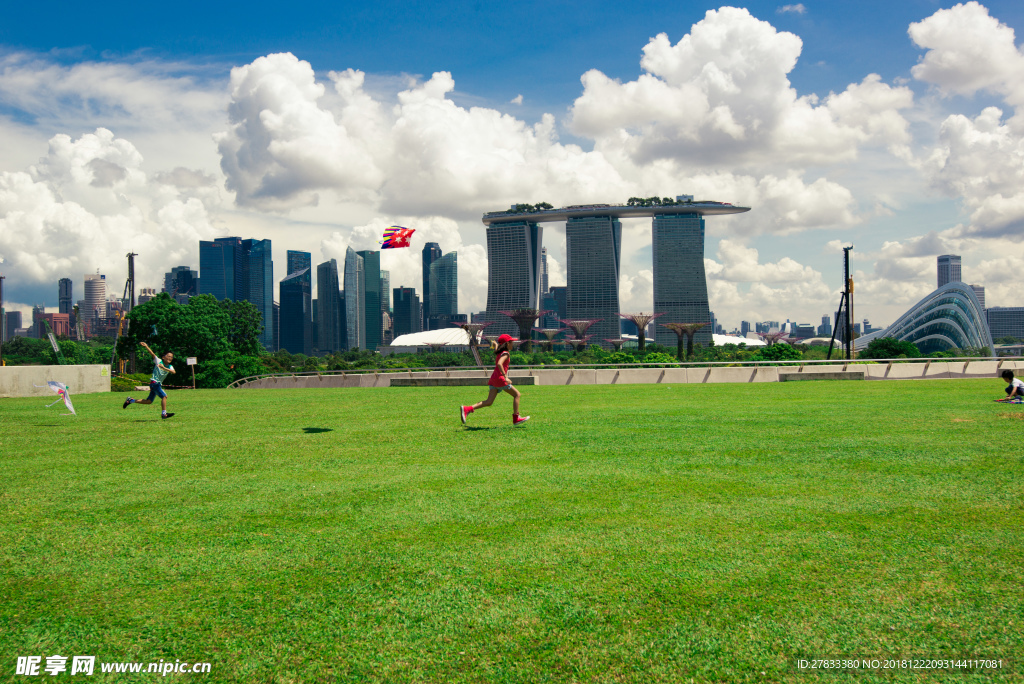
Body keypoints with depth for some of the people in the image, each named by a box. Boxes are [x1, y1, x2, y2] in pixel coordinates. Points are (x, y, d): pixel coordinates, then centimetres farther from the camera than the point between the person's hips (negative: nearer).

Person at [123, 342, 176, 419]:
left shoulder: (170, 367, 6)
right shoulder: (158, 361, -3)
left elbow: (173, 372, -15)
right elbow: (152, 353, -13)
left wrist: (164, 368, -30)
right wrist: (146, 346, -28)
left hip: (159, 384, 7)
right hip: (154, 382, -7)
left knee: (149, 401, 13)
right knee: (164, 396, -20)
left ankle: (130, 400, 27)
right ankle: (164, 414, -20)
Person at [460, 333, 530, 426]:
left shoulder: (498, 352, 17)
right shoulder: (505, 353, -9)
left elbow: (494, 343, 40)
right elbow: (499, 364, -27)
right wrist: (505, 377, -32)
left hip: (493, 379, 9)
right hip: (500, 378, -9)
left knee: (489, 402, 1)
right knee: (517, 394, 4)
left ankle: (467, 409, -12)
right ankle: (516, 418, 4)